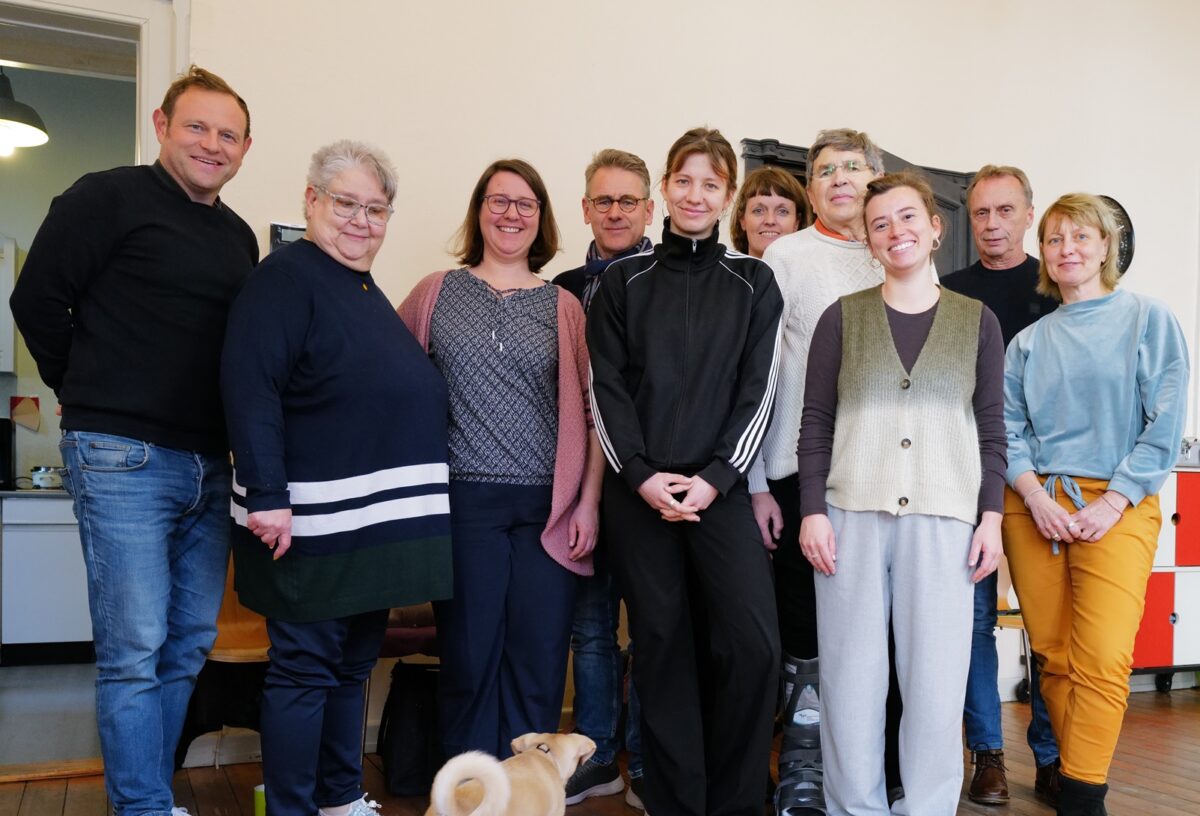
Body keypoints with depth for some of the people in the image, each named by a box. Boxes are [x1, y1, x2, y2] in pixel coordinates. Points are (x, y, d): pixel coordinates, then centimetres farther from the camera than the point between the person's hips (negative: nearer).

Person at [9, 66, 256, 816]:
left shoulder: (240, 237, 16)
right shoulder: (109, 197, -3)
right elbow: (38, 299, -4)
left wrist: (236, 447, 11)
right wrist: (91, 398, 3)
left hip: (210, 466, 7)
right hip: (125, 458, -7)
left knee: (189, 645, 11)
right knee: (135, 648, -3)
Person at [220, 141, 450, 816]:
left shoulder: (368, 291, 17)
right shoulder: (288, 275, -10)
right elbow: (250, 388, -21)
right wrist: (267, 496, -27)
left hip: (378, 526, 9)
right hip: (317, 526, -9)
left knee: (354, 664, 17)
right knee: (306, 669, 1)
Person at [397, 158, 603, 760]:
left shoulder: (564, 307, 9)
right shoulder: (436, 293, 8)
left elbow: (590, 412, 6)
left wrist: (589, 502, -1)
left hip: (549, 508, 1)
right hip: (465, 502, 0)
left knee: (539, 664, 4)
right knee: (469, 659, 5)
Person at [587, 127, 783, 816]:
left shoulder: (754, 282, 8)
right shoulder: (625, 280, 8)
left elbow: (759, 390, 1)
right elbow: (607, 386, 3)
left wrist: (715, 477, -10)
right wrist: (640, 475, -8)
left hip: (720, 487, 0)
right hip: (638, 491, 1)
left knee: (755, 643, -10)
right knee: (662, 645, 4)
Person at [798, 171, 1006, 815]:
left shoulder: (977, 321, 10)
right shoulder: (842, 317, 7)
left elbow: (991, 428, 10)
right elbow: (815, 423, 5)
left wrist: (991, 515, 2)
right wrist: (812, 510, -3)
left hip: (944, 519, 1)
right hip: (851, 515, 0)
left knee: (936, 678, 2)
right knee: (851, 673, 3)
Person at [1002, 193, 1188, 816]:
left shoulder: (1148, 318, 5)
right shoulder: (1028, 341, 14)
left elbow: (1166, 420, -2)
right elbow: (1007, 427, 10)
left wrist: (1113, 501, -10)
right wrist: (1035, 494, -7)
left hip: (1117, 507, -3)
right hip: (1033, 506, 3)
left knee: (1102, 658, -14)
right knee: (1052, 654, 2)